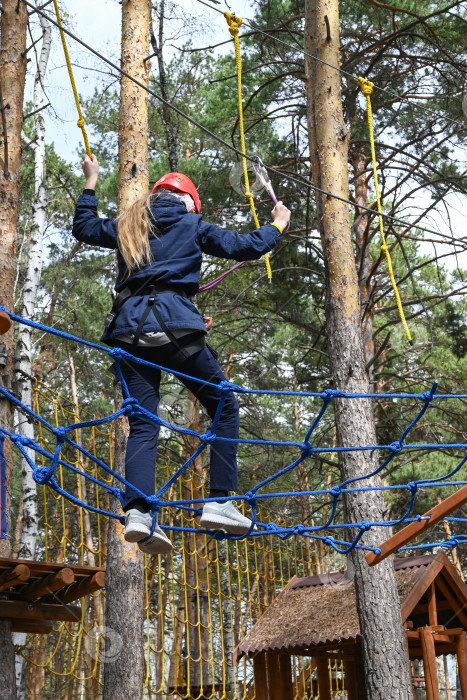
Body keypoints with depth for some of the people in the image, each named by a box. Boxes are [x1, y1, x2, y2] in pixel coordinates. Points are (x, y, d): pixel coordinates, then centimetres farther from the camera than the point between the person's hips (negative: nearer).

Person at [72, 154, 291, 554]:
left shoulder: (127, 227, 24)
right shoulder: (192, 226, 13)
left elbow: (83, 227, 40)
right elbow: (246, 247, 10)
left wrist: (90, 183, 52)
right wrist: (278, 224, 27)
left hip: (128, 327, 5)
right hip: (174, 323, -4)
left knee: (142, 425, 2)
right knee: (224, 408, 7)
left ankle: (137, 512, -17)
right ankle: (219, 502, -2)